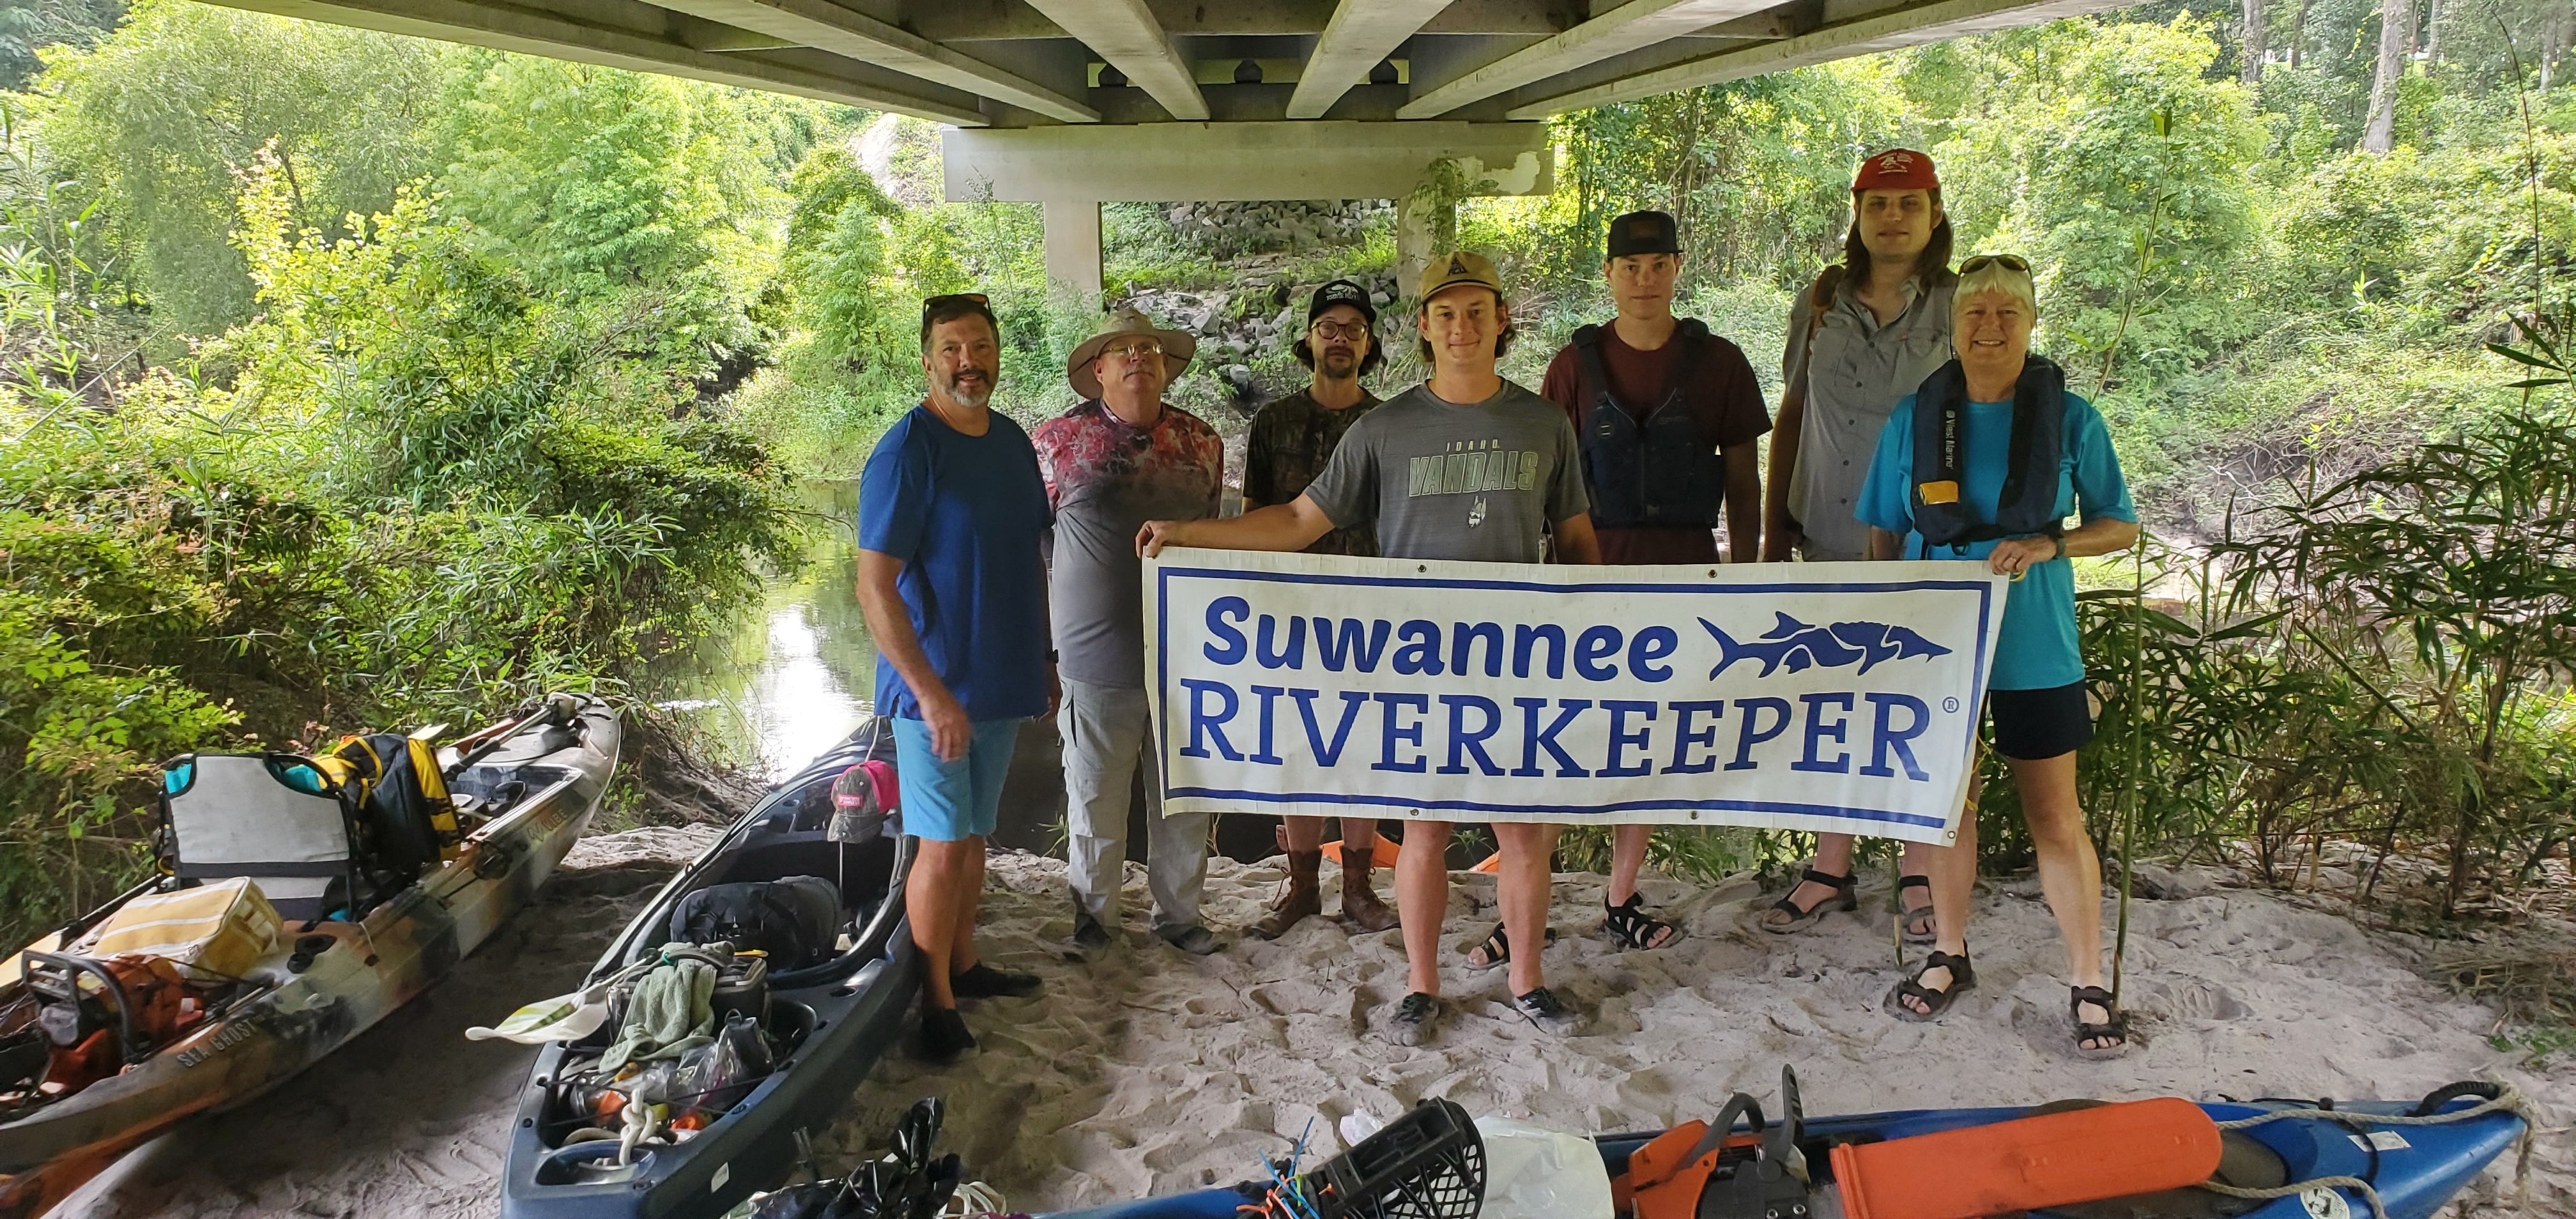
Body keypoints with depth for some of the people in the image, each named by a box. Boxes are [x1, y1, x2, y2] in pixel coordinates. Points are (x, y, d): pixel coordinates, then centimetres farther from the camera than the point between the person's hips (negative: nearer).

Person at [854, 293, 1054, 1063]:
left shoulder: (1014, 443, 6)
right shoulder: (907, 451, -16)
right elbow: (874, 587, -19)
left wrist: (1043, 661, 16)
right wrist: (932, 693, -23)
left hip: (1001, 682, 7)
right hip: (936, 689, -7)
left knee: (974, 834, 18)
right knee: (942, 847, -1)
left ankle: (964, 964, 32)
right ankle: (937, 1003, 11)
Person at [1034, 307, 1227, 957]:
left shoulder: (1202, 441, 8)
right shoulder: (1058, 439, -1)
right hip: (1096, 658, -3)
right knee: (1096, 802, 7)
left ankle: (1179, 912, 27)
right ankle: (1095, 917, 25)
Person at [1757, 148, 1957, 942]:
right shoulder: (1822, 303, 6)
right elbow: (1792, 416, 11)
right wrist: (1774, 528, 8)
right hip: (1830, 535, 3)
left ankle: (1918, 876, 18)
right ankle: (1830, 872, 20)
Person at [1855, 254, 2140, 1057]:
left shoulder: (2068, 418, -3)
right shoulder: (1914, 418, 2)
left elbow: (2122, 526, 2)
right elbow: (1884, 536, 7)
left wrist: (2049, 546, -16)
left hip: (2033, 643, -2)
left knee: (2055, 814, 3)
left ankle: (2089, 985, 15)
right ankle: (1950, 957, 29)